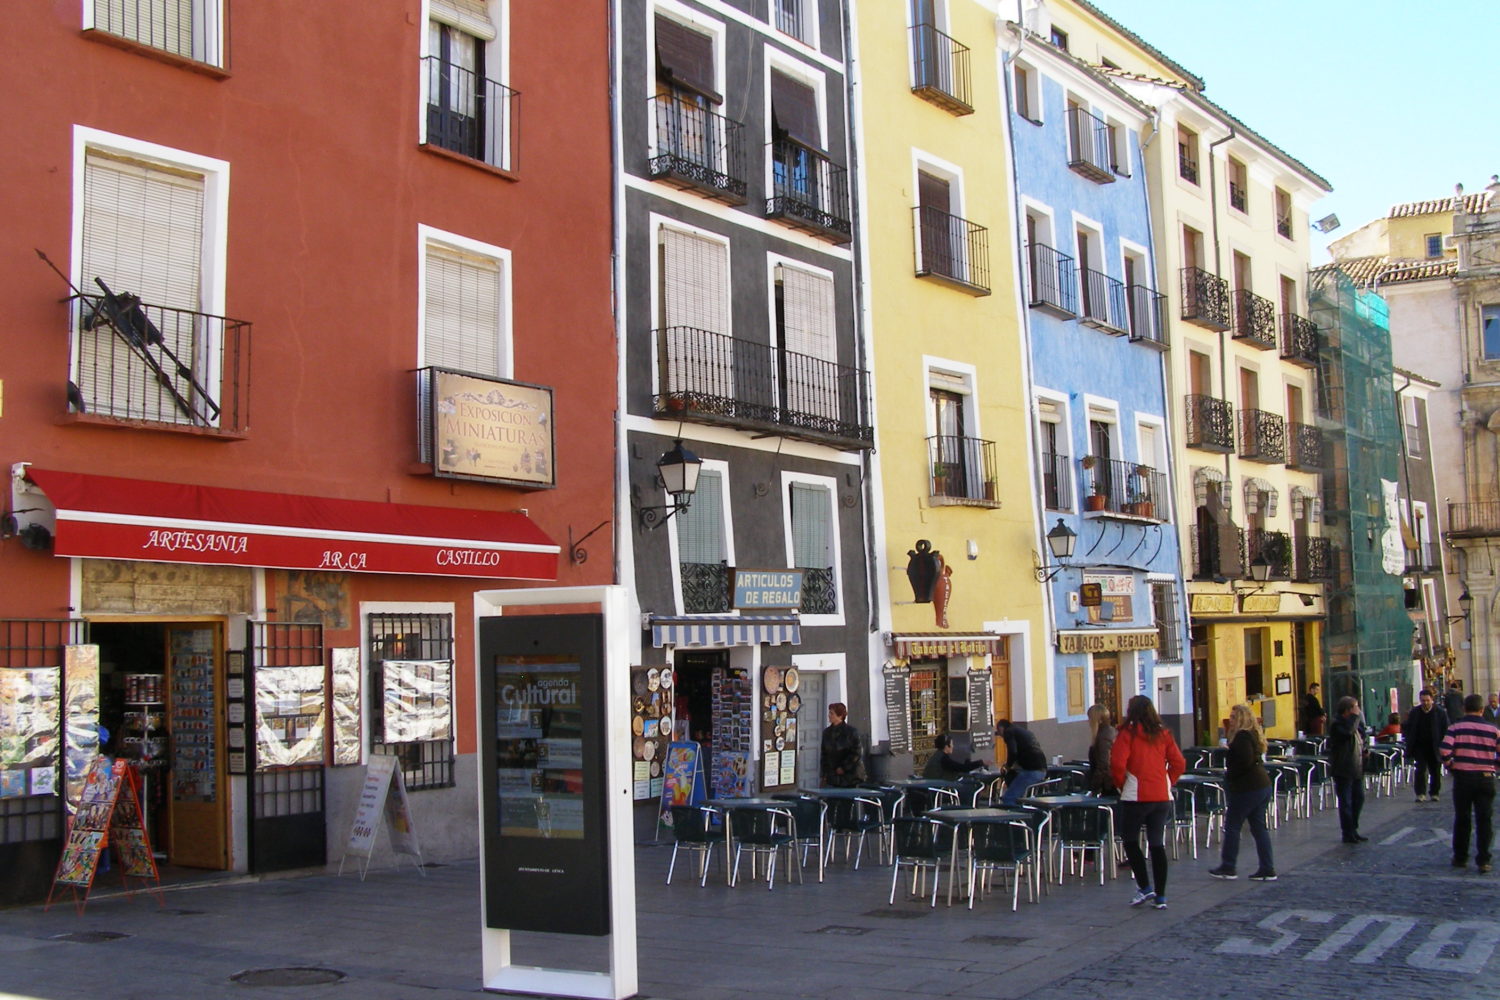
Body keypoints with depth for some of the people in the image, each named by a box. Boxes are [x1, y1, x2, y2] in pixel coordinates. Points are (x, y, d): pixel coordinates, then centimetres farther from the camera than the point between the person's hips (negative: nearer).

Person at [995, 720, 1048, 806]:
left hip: (1031, 770, -9)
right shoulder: (1026, 732, 29)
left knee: (1008, 799, -9)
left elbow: (1012, 753, -13)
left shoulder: (1008, 732, 2)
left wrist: (1008, 765, 4)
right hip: (1042, 770, 9)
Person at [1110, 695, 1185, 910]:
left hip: (1136, 797, -5)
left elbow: (1117, 763, -15)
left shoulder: (1128, 733, -6)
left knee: (1130, 840, 10)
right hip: (1162, 796, 5)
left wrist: (1121, 784, 1)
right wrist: (1167, 783, 14)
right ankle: (1160, 896, 8)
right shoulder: (1163, 734, 8)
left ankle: (1144, 887, 1)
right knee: (1158, 844, 7)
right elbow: (1179, 764, 6)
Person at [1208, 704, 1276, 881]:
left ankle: (1227, 868, 7)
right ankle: (1267, 870, 10)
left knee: (1232, 827, 1)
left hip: (1247, 788, -10)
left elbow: (1245, 762, -24)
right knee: (1259, 828, 11)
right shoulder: (1253, 735, 15)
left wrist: (1229, 774, -10)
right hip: (1262, 785, 10)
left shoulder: (1242, 737, -15)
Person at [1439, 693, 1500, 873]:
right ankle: (1483, 861, 3)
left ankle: (1460, 858, 18)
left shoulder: (1456, 728, -5)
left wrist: (1450, 767, 3)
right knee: (1484, 820, 5)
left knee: (1462, 819, 10)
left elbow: (1445, 752, -15)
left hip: (1462, 777, -1)